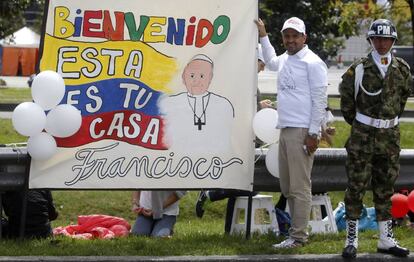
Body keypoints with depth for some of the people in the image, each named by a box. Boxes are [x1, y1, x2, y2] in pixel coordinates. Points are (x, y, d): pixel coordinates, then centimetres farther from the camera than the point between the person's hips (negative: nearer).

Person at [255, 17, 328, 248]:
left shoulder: (312, 63, -9)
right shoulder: (285, 60, 16)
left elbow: (320, 100, -12)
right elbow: (271, 62, 42)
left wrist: (313, 134, -16)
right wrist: (264, 36, 41)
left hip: (302, 131, -9)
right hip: (285, 130, 9)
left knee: (299, 186, -8)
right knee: (287, 186, 11)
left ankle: (298, 236, -7)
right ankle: (298, 229, 18)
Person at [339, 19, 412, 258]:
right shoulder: (359, 70, -8)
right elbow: (346, 97, 2)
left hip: (390, 137, 4)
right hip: (363, 135, -4)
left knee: (385, 188, 11)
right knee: (357, 186, -2)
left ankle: (386, 239, 19)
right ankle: (352, 239, 3)